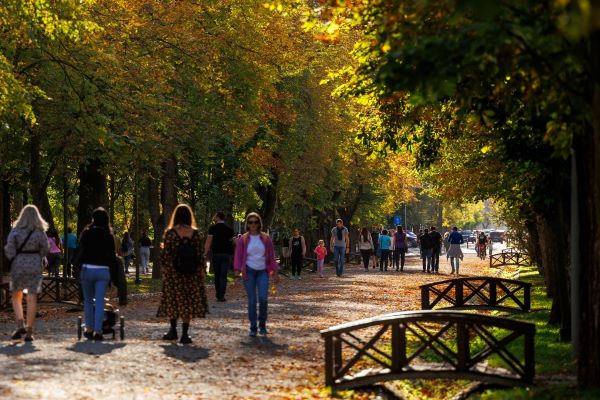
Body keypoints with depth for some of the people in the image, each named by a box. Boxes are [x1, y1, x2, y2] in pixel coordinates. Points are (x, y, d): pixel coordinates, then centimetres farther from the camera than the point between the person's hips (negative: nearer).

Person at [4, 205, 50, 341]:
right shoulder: (40, 232, -3)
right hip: (35, 267, 0)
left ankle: (20, 325, -1)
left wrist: (13, 259, 9)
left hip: (18, 266, 0)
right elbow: (44, 250, 2)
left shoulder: (15, 231, -6)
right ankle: (29, 332, 3)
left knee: (16, 296, 16)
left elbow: (9, 249, -10)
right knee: (32, 299, 3)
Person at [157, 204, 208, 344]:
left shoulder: (170, 232, -5)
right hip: (191, 274, 1)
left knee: (173, 301, 12)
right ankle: (185, 334, 4)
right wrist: (202, 269, 8)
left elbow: (165, 253, -6)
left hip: (173, 272, -1)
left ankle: (173, 331, 14)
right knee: (188, 302, 5)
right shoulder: (194, 233, -1)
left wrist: (163, 268, 4)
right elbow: (199, 253, 0)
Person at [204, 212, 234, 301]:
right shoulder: (229, 228, 6)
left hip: (215, 253, -1)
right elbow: (232, 241, 11)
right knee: (223, 276, -1)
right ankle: (221, 296, -9)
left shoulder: (213, 228, -3)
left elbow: (209, 241, -11)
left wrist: (205, 253, -11)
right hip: (226, 254, 1)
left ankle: (218, 294, 20)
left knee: (216, 275, 12)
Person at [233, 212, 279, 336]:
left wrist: (275, 272, 5)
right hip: (249, 271, 0)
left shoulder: (266, 239, 5)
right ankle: (253, 328, 5)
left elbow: (271, 256, 8)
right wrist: (239, 271, -8)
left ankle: (262, 325, 4)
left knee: (263, 298, -14)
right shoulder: (243, 239, 3)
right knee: (252, 300, -3)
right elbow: (238, 257, 4)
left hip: (263, 271, 0)